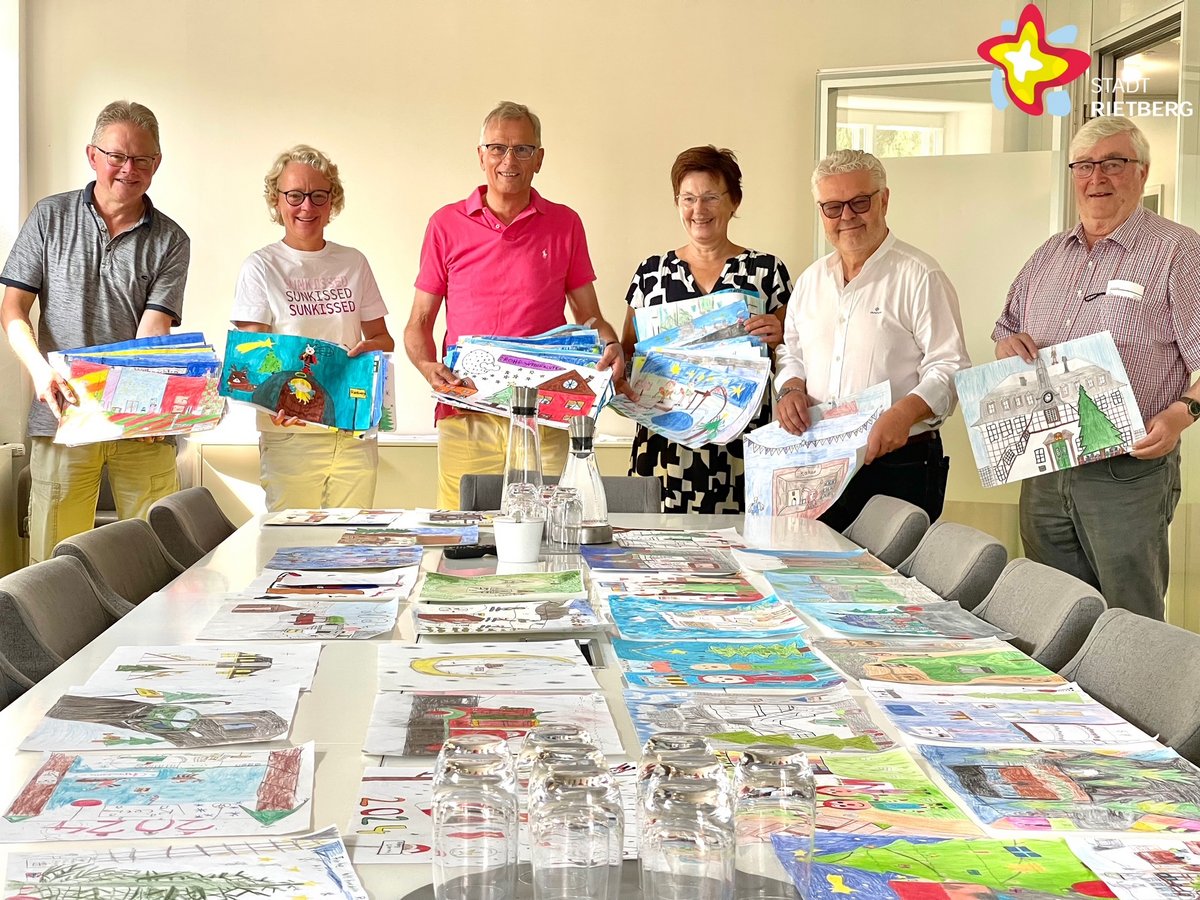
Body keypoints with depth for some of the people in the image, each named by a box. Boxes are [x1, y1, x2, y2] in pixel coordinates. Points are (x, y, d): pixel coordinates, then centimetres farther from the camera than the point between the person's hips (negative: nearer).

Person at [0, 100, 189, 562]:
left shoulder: (170, 241, 7)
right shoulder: (51, 217, 8)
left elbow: (154, 326, -3)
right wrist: (41, 369, -14)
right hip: (62, 414, 0)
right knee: (54, 561, 0)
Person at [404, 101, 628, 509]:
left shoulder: (564, 224, 10)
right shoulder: (446, 225, 9)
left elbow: (588, 315, 14)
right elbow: (418, 324, 11)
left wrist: (611, 347, -7)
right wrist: (428, 368, -8)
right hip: (465, 418, 0)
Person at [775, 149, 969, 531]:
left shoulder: (918, 276, -6)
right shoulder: (811, 280, 14)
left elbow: (949, 368, -12)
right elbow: (792, 355, 24)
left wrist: (905, 413, -29)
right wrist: (790, 389, 2)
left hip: (899, 466, -5)